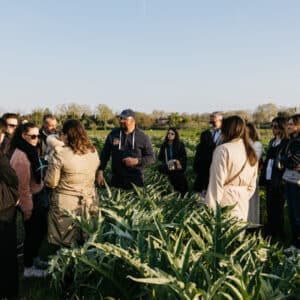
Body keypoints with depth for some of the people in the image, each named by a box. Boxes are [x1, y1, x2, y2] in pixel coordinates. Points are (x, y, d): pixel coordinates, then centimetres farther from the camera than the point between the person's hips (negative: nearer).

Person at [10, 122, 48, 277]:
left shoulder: (30, 151, 4)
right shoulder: (21, 157, -25)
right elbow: (22, 186, -23)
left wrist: (43, 197, 13)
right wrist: (27, 209, -17)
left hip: (39, 197, 9)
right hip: (30, 200, -8)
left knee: (41, 229, 21)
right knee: (32, 232, 7)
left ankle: (34, 256, 43)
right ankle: (28, 268, 25)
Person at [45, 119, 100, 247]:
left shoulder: (60, 154, -16)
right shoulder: (93, 152, 0)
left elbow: (51, 183, -11)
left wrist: (52, 163, 5)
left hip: (66, 206, -5)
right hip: (89, 204, 5)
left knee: (63, 246, 10)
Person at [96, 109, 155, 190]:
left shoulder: (142, 137, -1)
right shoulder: (113, 134, 5)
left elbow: (151, 158, 1)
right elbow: (104, 154, 10)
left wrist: (136, 161, -15)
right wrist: (100, 172, 3)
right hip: (117, 179, 2)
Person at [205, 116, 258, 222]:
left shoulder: (223, 149, -11)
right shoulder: (251, 152, 9)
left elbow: (217, 182, -14)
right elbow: (252, 185, 14)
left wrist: (210, 208, -11)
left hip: (225, 203, -6)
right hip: (243, 204, 7)